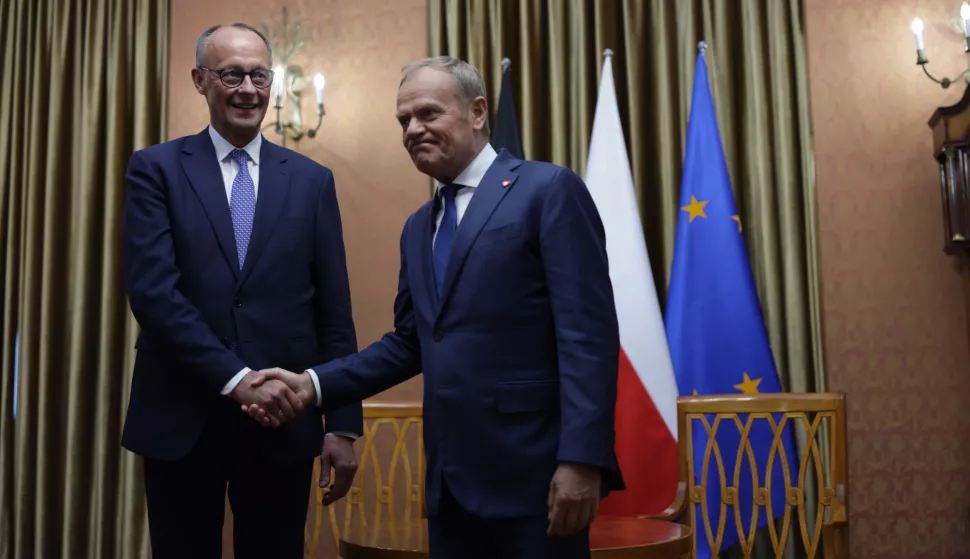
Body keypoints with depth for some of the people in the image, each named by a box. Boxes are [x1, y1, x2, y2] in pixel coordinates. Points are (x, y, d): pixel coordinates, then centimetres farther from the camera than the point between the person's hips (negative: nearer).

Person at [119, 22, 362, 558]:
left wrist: (343, 424, 0)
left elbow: (333, 313, 3)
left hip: (282, 421, 2)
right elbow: (152, 290, -11)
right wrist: (235, 377, -18)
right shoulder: (156, 168, 1)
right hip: (181, 419, -1)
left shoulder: (312, 179, 6)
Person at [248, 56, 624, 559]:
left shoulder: (549, 191, -7)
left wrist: (581, 459, -20)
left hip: (533, 471, -6)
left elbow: (588, 334, -14)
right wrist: (313, 384, 5)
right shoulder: (418, 228, 16)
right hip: (451, 478, 7)